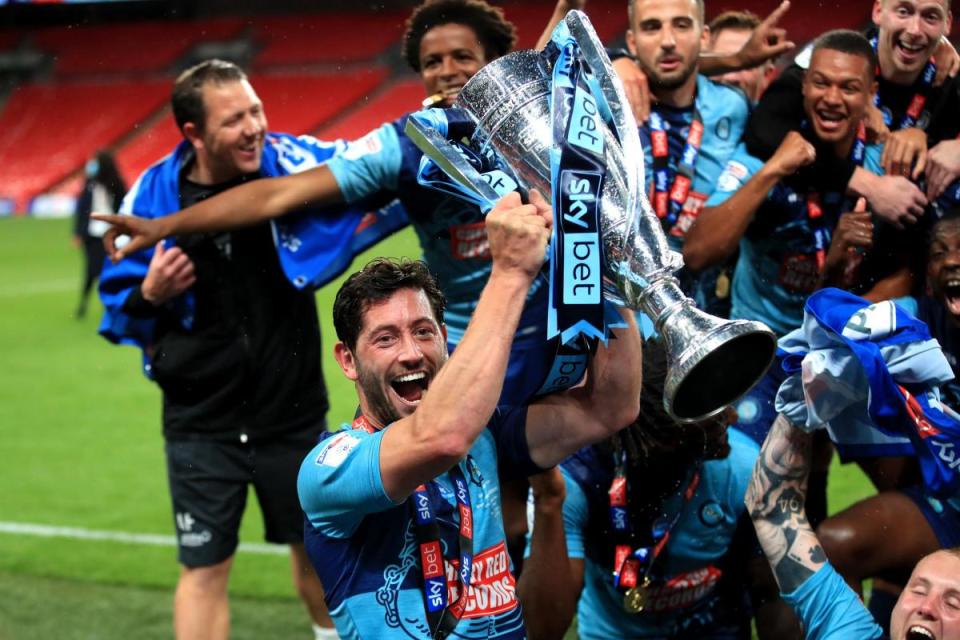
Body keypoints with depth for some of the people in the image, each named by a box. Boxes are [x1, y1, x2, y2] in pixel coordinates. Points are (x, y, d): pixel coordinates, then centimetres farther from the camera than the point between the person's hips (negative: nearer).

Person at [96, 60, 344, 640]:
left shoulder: (292, 162, -13)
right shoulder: (152, 198, -11)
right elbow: (120, 315, 0)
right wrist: (150, 295, -22)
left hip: (294, 413, 1)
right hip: (202, 424, -1)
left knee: (317, 549, 18)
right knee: (203, 570, 3)